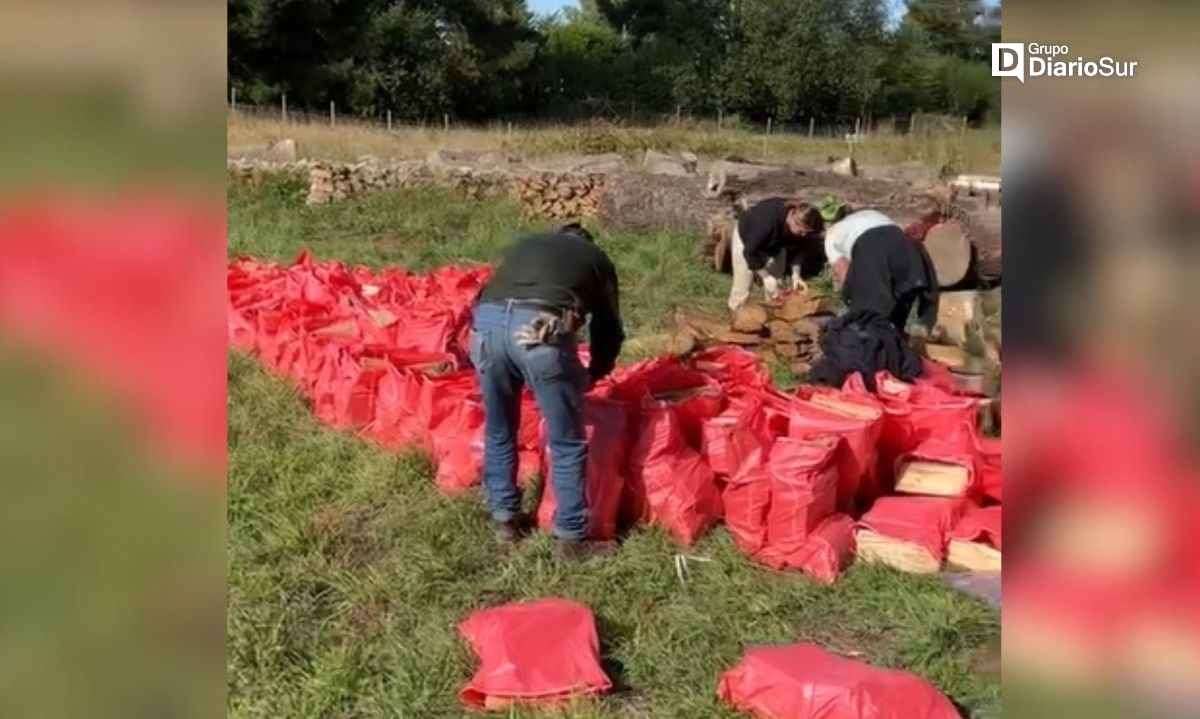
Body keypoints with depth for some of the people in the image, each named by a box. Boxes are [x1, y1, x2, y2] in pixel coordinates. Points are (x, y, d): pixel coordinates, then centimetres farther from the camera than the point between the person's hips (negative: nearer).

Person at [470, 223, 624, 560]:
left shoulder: (526, 244, 38)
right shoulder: (597, 259, 29)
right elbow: (608, 328, 30)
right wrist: (593, 374, 49)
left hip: (486, 319, 4)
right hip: (540, 327, -4)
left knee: (499, 431, 24)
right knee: (567, 444, 12)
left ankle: (504, 518, 37)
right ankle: (572, 537, 21)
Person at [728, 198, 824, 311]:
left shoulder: (801, 224, -28)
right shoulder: (768, 221, -44)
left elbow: (799, 248, -8)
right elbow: (750, 253, -35)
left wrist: (796, 275, -15)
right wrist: (766, 276, -32)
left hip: (774, 244, 5)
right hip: (746, 238, -5)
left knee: (776, 284, 6)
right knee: (743, 284, -2)